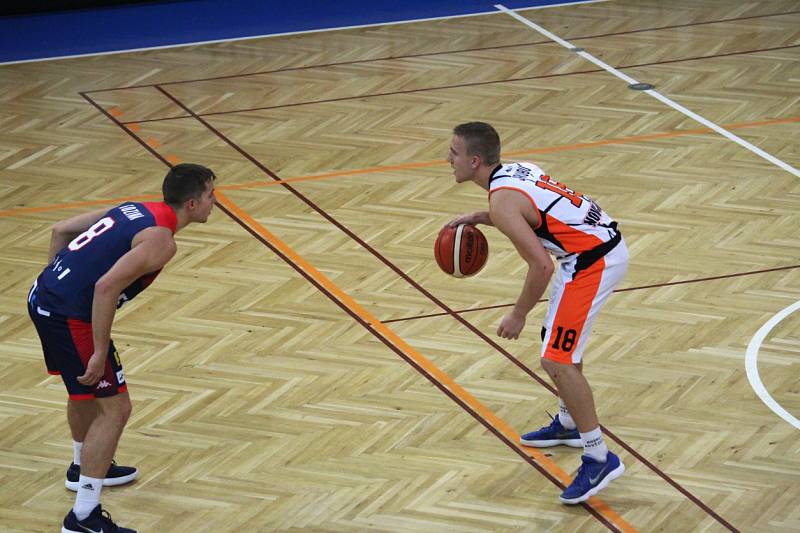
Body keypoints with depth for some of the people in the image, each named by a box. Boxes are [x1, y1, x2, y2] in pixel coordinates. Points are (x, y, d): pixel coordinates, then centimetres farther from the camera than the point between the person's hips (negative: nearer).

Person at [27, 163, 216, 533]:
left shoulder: (134, 210, 13)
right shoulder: (161, 240, -14)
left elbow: (61, 230, 18)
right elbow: (106, 287, -25)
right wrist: (100, 352, -20)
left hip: (41, 297, 10)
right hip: (70, 317, -10)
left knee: (86, 388, 31)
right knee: (114, 408, -3)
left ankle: (83, 468, 53)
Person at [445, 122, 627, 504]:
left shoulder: (502, 200, -19)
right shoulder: (517, 170, 9)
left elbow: (541, 266, -22)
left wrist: (518, 315, -9)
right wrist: (477, 218, 21)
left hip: (591, 263, -10)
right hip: (606, 244, 10)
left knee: (557, 360, -9)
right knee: (563, 342, 27)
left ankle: (599, 459, -6)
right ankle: (569, 424, 44)